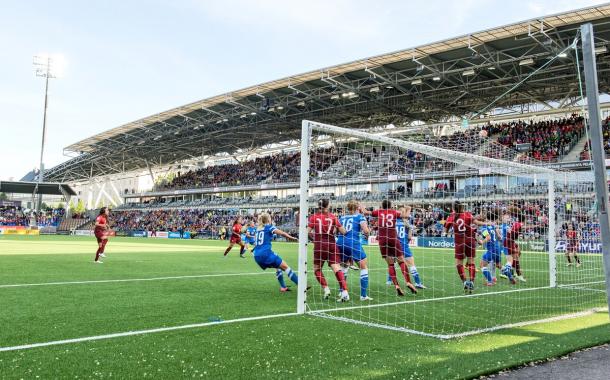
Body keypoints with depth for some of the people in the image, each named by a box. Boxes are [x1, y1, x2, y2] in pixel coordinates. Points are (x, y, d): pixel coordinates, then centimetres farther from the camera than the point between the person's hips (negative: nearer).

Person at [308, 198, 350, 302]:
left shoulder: (314, 217, 3)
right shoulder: (333, 217, 6)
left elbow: (308, 231, -6)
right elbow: (343, 231, 2)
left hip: (319, 245, -1)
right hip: (331, 245, 1)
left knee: (317, 269, 16)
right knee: (337, 269, -6)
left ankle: (326, 289, 5)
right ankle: (344, 291, -17)